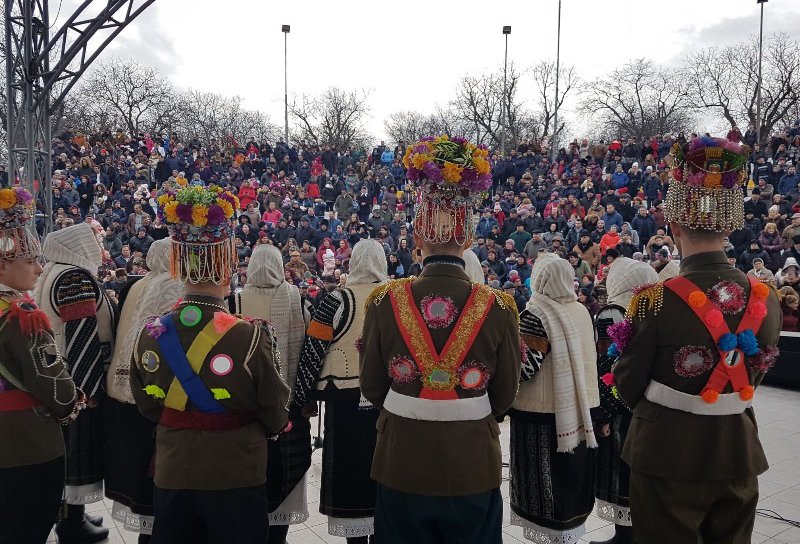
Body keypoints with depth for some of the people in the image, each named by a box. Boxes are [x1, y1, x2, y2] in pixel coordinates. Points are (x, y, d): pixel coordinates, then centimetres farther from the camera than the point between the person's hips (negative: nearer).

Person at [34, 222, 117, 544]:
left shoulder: (52, 274, 13)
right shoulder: (76, 276, -19)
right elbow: (82, 335, -24)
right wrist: (89, 387, -21)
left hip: (60, 379, 10)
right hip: (80, 382, -10)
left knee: (68, 449, 18)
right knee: (80, 449, 1)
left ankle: (70, 516, 30)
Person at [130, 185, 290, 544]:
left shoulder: (150, 334, -9)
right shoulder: (250, 336, -22)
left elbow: (148, 407, 6)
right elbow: (275, 416, -10)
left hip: (171, 477, 4)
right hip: (236, 479, -3)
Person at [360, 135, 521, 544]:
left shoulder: (384, 303, -12)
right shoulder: (498, 308, -12)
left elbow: (372, 390, -2)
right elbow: (504, 397, -1)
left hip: (402, 466, 0)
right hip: (473, 468, 0)